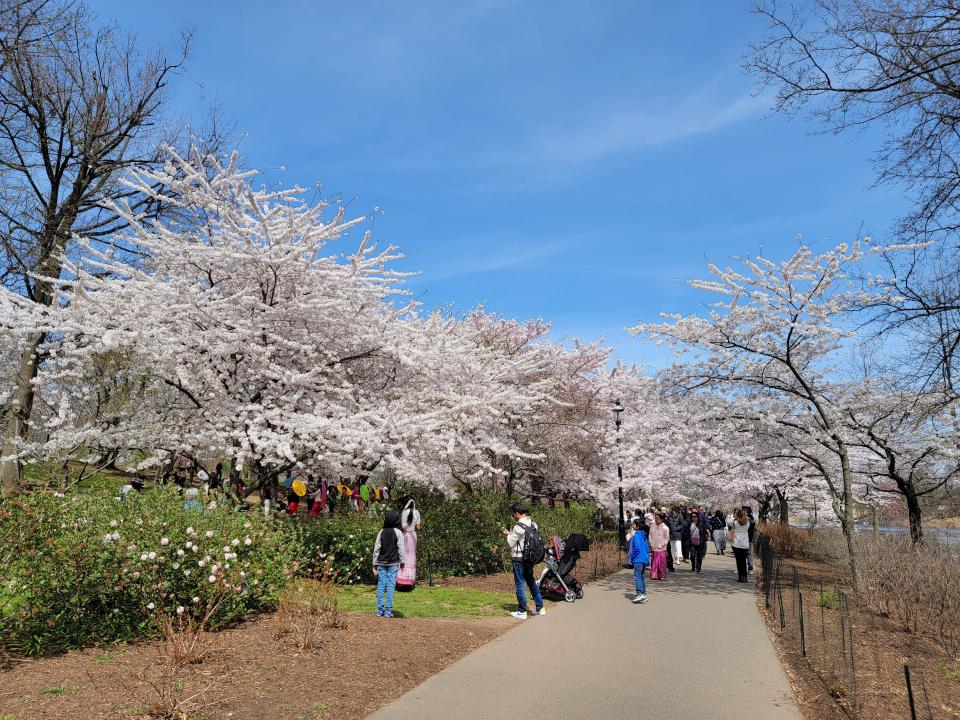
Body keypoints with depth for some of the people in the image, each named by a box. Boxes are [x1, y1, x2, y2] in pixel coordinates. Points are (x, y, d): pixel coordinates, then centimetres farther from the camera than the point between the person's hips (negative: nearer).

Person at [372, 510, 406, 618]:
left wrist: (375, 564, 9)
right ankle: (388, 610, 0)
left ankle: (380, 610, 8)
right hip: (393, 563, -3)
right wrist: (402, 562, 5)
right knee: (391, 586, 0)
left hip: (381, 563, 3)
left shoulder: (381, 532, 4)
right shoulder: (398, 532, -5)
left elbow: (376, 549, 5)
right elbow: (401, 548, -4)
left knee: (381, 585, 7)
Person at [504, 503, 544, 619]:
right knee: (531, 581, 19)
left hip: (519, 558, -7)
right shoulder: (533, 524, 3)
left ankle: (522, 612, 9)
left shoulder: (518, 526, -20)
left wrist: (508, 534, 5)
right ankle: (540, 608, 23)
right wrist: (512, 533, 11)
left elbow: (511, 543, -13)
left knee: (520, 584, 3)